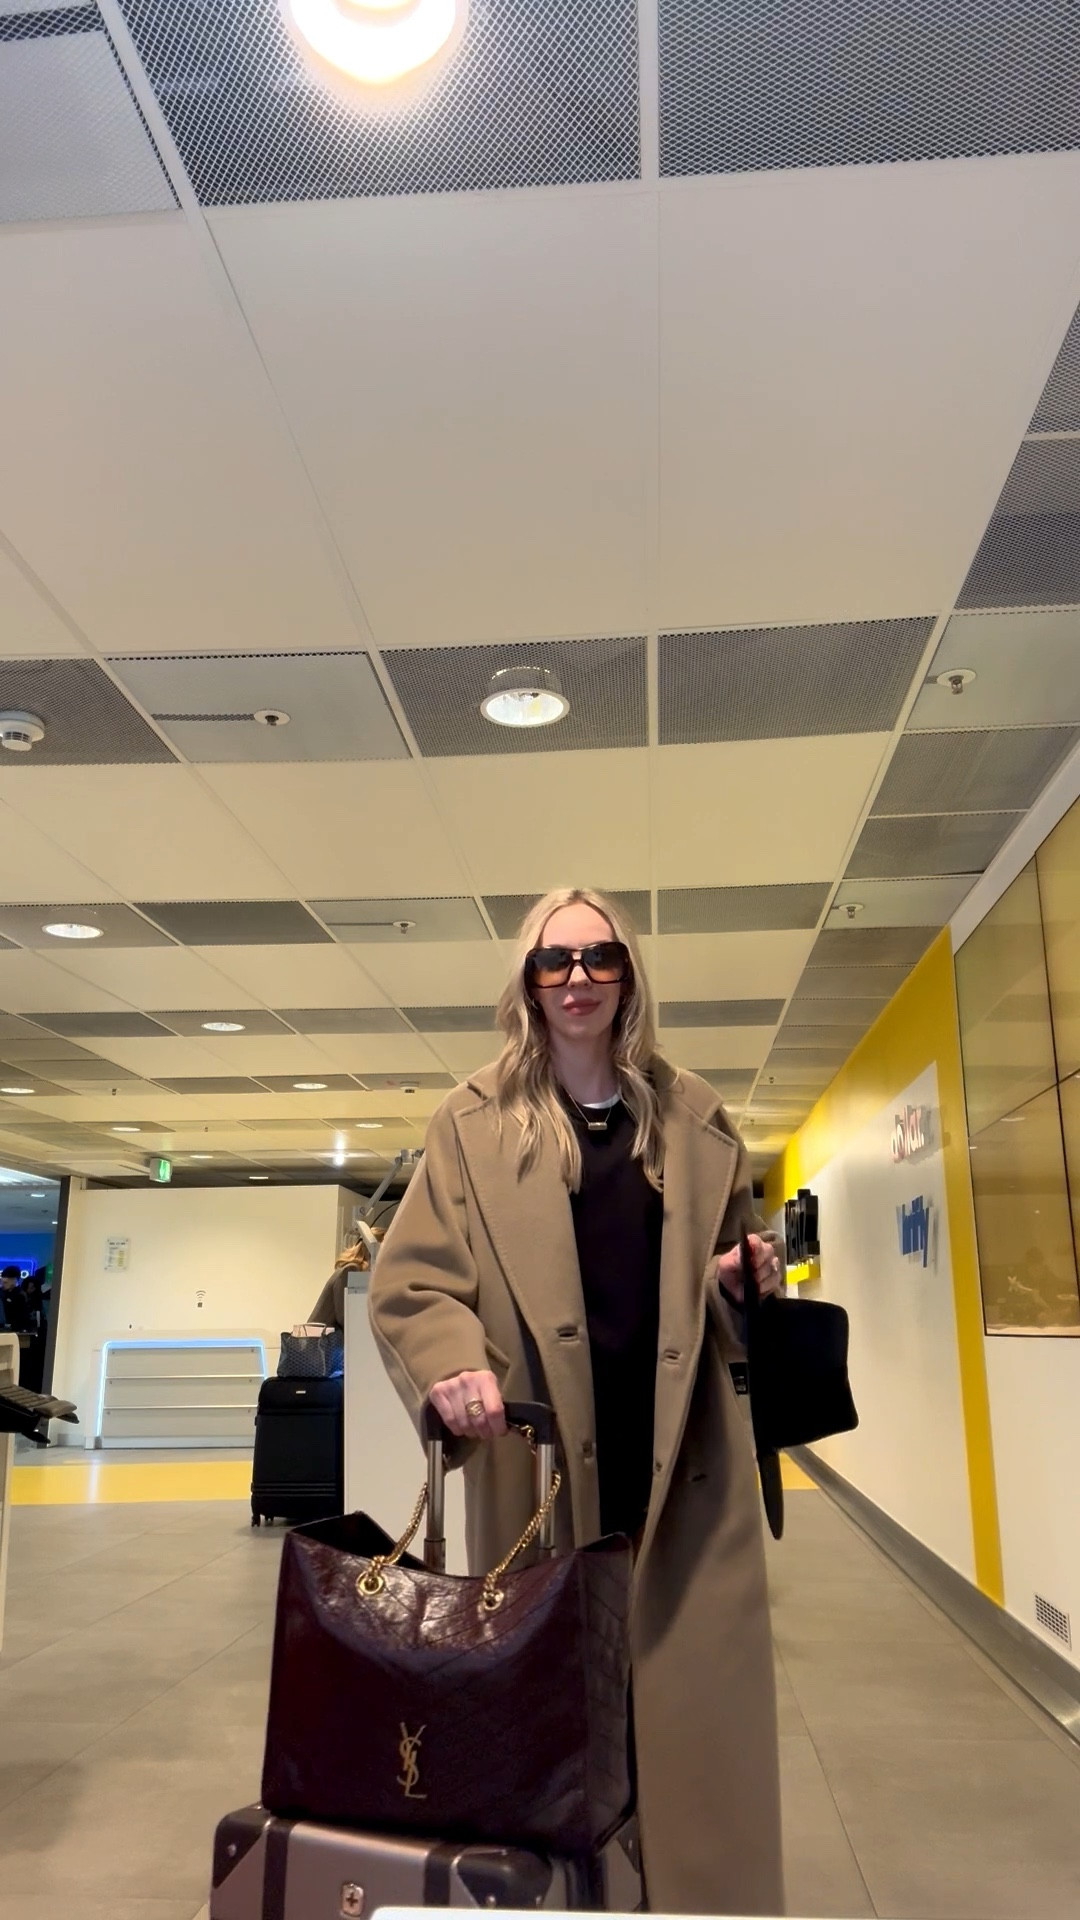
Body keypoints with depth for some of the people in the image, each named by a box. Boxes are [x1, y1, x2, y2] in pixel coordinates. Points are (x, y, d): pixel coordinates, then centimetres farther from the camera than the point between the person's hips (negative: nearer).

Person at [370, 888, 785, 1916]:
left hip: (679, 1447, 2)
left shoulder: (691, 1116, 10)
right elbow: (409, 1280, -2)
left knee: (694, 1688, 7)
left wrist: (748, 1274, -1)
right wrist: (454, 1363, -21)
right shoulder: (475, 1120, 1)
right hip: (542, 1451, -2)